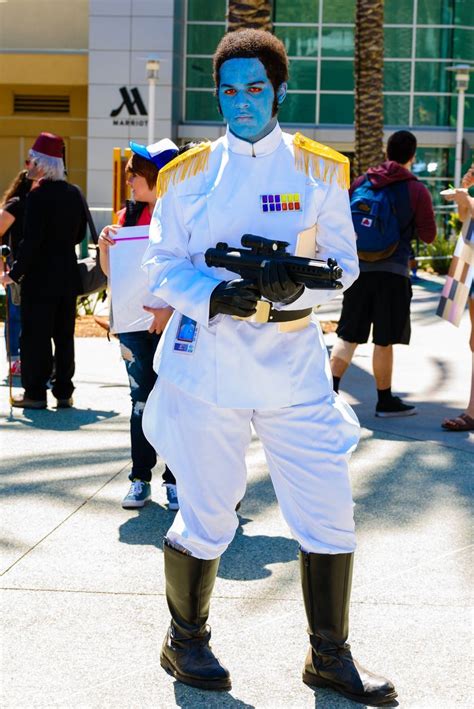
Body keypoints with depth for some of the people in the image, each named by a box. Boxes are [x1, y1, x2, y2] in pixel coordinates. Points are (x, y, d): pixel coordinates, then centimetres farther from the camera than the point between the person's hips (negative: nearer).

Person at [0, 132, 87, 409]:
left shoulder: (38, 196, -15)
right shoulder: (75, 193, 5)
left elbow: (31, 241, -18)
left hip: (40, 277, -6)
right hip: (68, 277, 6)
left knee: (35, 337, 1)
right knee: (64, 336, 11)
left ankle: (35, 393, 4)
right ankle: (64, 392, 14)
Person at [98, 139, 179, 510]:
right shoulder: (130, 215, 7)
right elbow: (112, 272, 13)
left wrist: (172, 309, -22)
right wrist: (105, 245, -5)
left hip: (175, 323, -4)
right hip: (134, 322, 4)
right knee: (142, 400, 8)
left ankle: (175, 479, 9)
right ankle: (140, 479, 13)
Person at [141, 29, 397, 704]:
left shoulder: (319, 169, 6)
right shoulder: (188, 174, 5)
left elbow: (343, 262, 5)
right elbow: (162, 266, 3)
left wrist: (295, 284, -16)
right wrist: (216, 295, -16)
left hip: (294, 361, 1)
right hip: (208, 361, -1)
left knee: (330, 514, 0)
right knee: (207, 517, 4)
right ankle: (184, 642, 28)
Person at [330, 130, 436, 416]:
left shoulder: (361, 183, 7)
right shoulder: (417, 191, -4)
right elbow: (429, 236, 2)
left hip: (359, 268, 4)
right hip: (393, 270, -4)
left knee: (349, 335, 11)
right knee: (384, 340, 3)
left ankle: (331, 390, 5)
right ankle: (385, 401, 13)